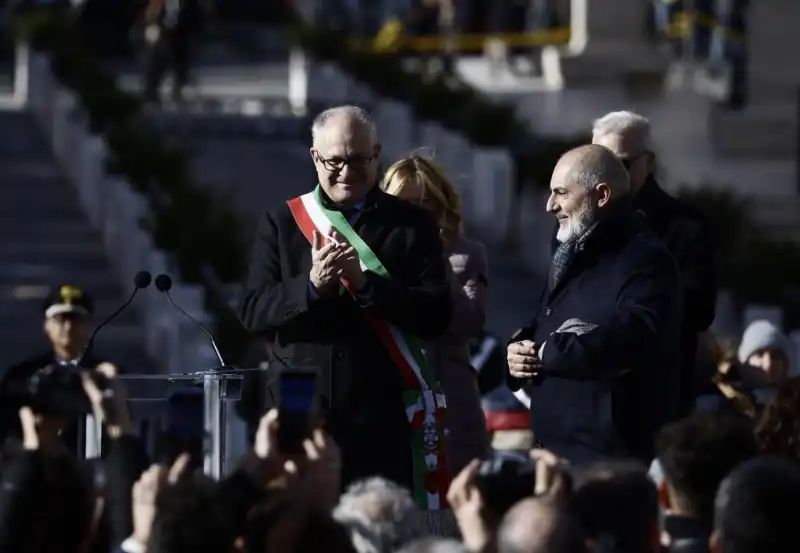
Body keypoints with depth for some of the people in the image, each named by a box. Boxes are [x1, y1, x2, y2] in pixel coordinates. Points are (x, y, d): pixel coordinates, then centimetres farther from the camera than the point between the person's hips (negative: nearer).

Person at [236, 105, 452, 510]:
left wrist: (365, 283, -17)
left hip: (384, 424, -1)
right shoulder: (281, 223, 9)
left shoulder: (412, 225, 5)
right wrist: (310, 286, -16)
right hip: (303, 418, 1)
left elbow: (436, 317, -4)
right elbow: (251, 313, 2)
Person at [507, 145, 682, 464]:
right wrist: (519, 351, 1)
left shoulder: (644, 261, -12)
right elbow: (539, 329, 27)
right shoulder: (573, 258, 22)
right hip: (556, 450, 10)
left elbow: (635, 338, -29)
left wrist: (547, 353, -19)